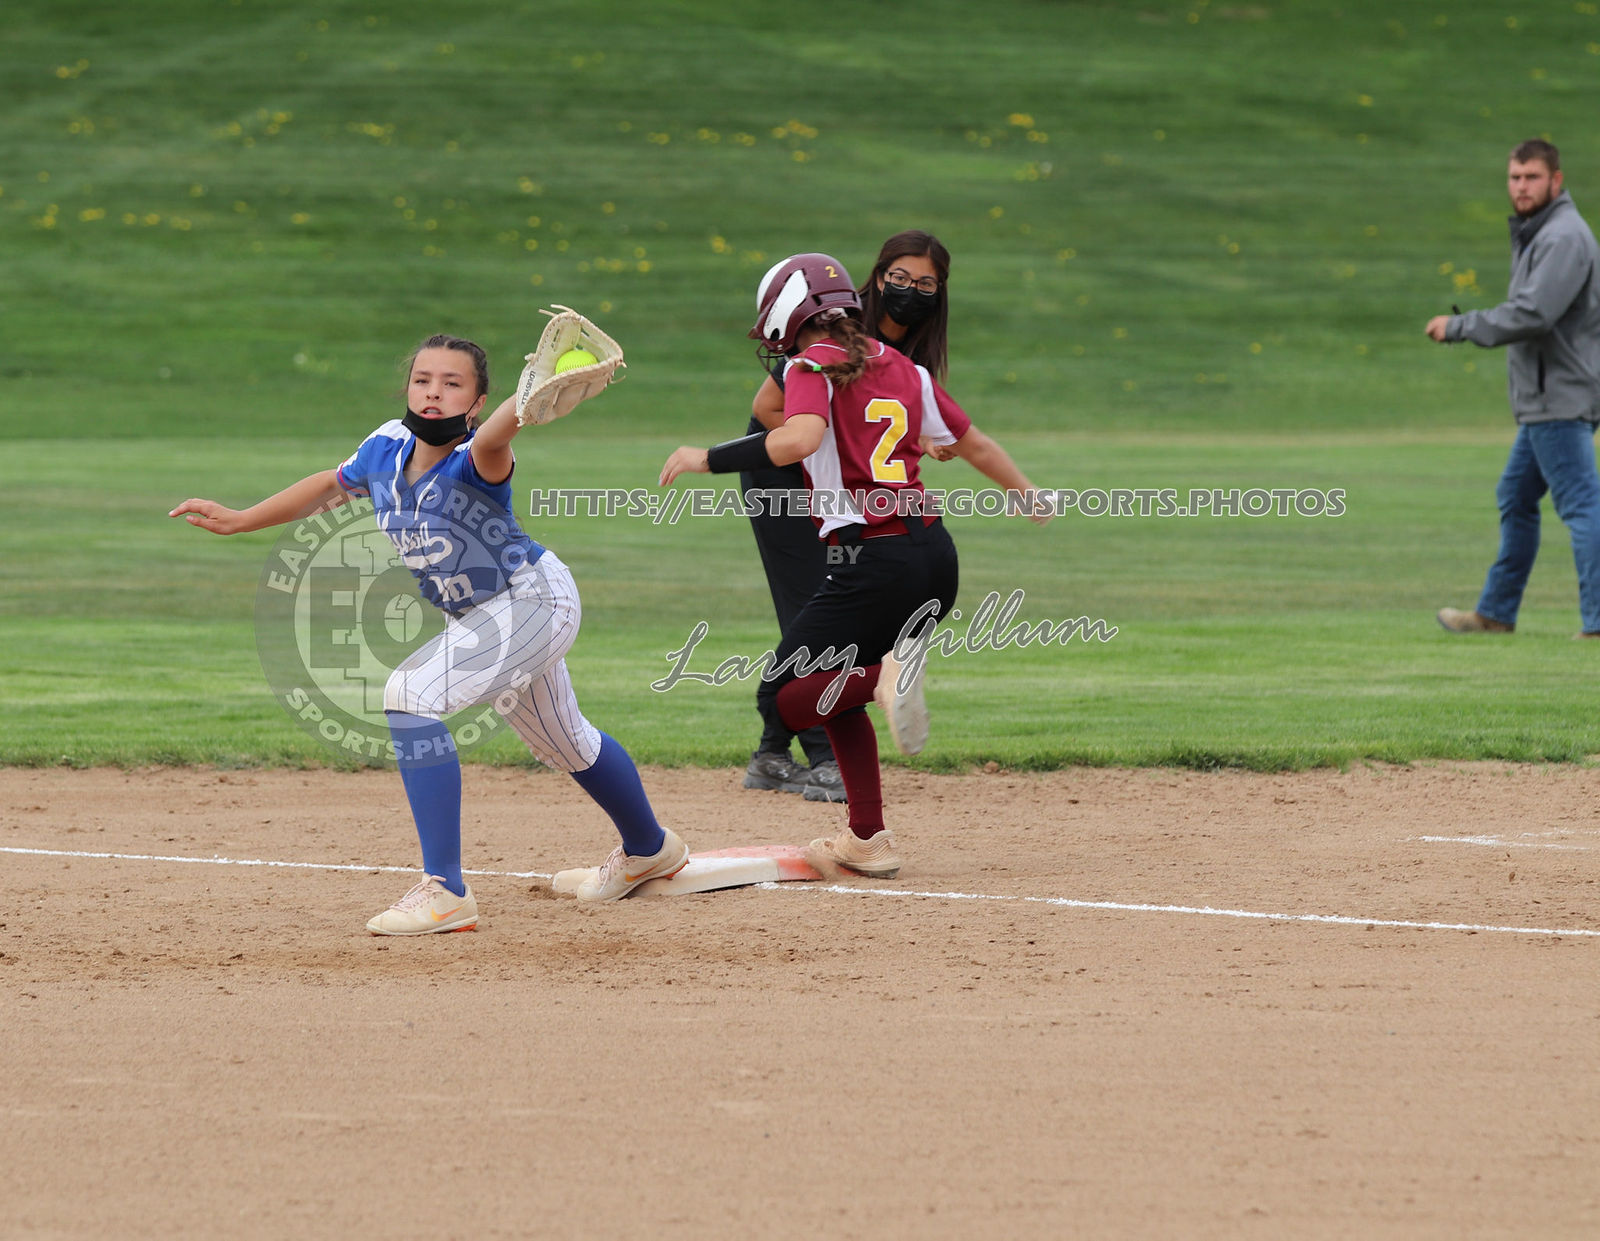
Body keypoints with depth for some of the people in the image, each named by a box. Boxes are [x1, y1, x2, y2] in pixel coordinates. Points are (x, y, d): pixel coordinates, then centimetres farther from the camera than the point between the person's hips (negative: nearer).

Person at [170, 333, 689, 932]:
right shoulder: (387, 449, -10)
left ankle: (445, 892, -25)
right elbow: (330, 486, 10)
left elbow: (489, 440, -56)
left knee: (410, 695, -25)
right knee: (565, 743, 29)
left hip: (533, 601, -9)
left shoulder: (475, 461, -31)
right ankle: (648, 849, 57)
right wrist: (237, 521, 11)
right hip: (474, 615, 9)